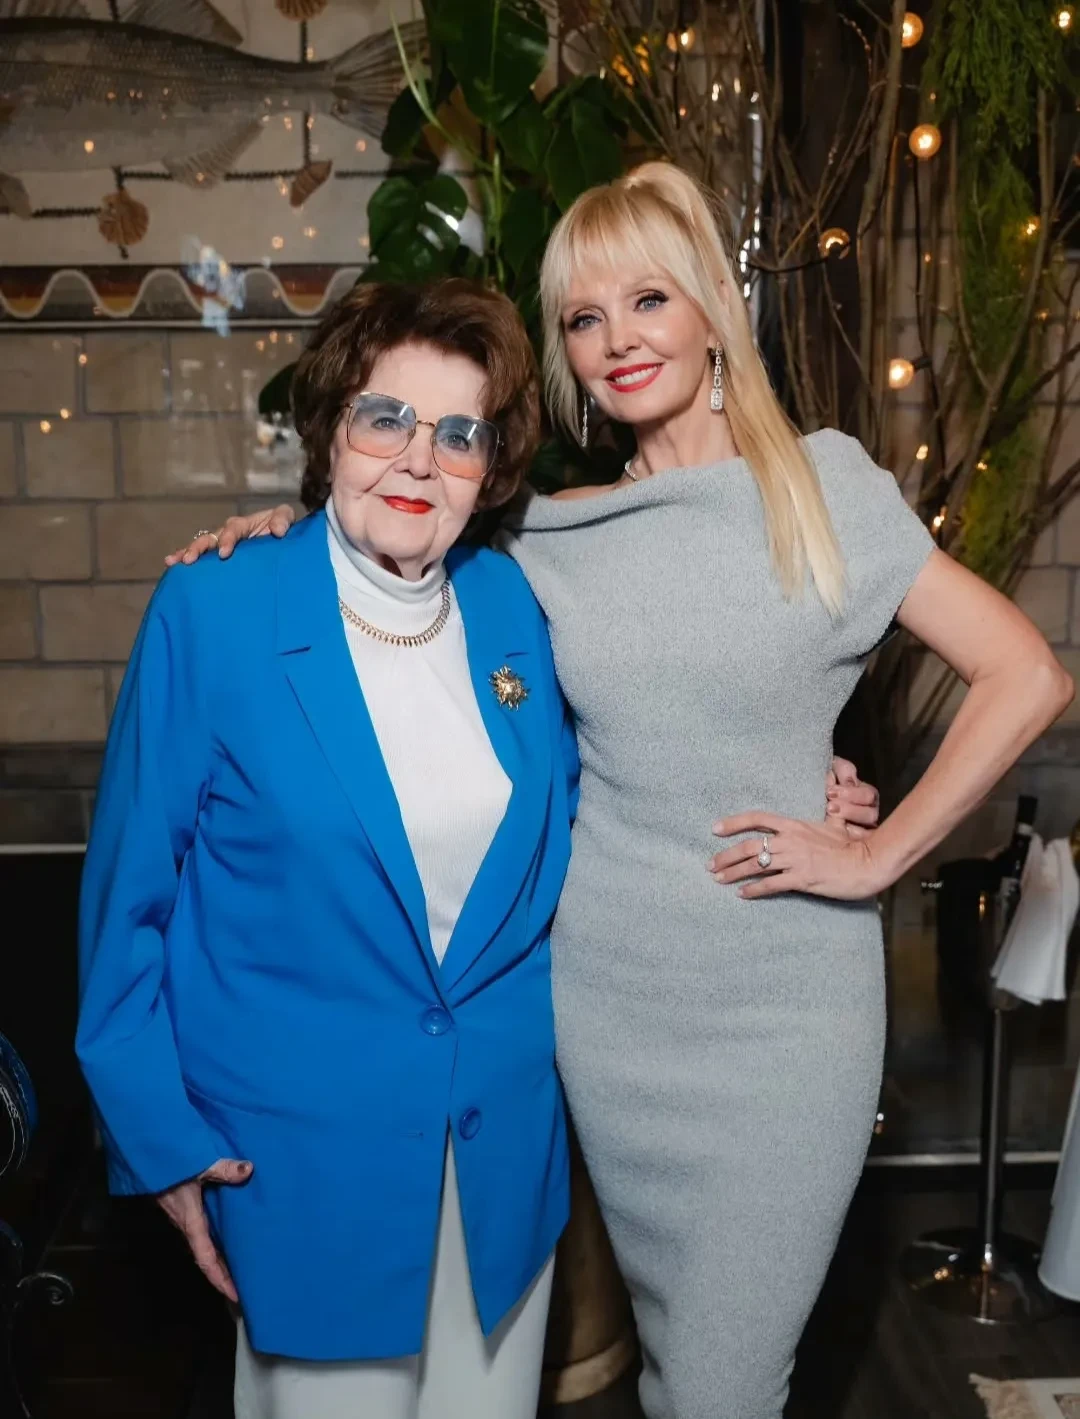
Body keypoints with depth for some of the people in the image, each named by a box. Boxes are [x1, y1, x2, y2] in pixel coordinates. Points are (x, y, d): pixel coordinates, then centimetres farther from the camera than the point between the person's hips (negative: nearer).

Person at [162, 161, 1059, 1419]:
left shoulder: (826, 487, -4)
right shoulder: (550, 537, 4)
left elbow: (1025, 678, -6)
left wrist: (876, 856, -8)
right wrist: (302, 526, -1)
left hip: (784, 1000, -2)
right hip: (607, 996, 3)